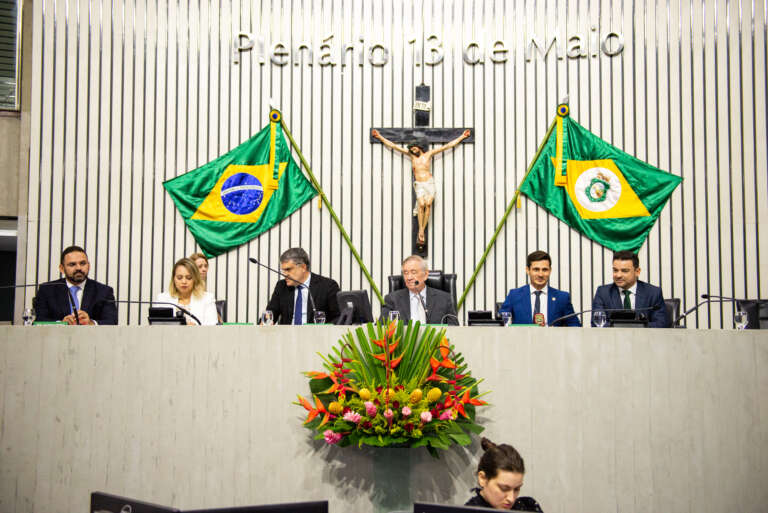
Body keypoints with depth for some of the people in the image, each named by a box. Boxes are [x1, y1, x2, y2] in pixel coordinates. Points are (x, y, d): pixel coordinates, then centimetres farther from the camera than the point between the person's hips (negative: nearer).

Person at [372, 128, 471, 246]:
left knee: (428, 203, -20)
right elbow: (393, 146, 11)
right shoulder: (411, 155, 9)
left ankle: (423, 230, -17)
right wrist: (380, 137, 12)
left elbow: (447, 146, 8)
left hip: (430, 183, 0)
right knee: (421, 204, -22)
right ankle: (420, 230, -20)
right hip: (419, 185, 0)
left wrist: (462, 137, 8)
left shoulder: (429, 154, 6)